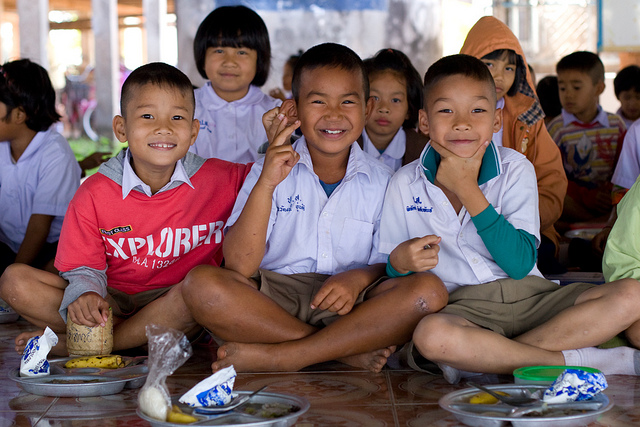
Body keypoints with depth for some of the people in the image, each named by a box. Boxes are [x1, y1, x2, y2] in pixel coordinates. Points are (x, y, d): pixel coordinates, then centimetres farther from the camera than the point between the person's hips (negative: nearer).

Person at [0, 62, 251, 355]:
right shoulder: (95, 193, -8)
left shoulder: (218, 180, -7)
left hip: (175, 300, -1)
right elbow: (85, 267, -3)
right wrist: (84, 294, -26)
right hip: (113, 301, 1)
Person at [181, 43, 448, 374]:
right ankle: (349, 351, -23)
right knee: (201, 284, -29)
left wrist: (359, 278, -19)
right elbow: (239, 266, -6)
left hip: (349, 306, 1)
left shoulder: (381, 182, 10)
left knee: (429, 290, -27)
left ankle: (276, 357, -26)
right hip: (271, 300, 0)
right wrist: (266, 185, -17)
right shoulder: (271, 171, 6)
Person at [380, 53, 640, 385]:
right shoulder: (404, 185, 3)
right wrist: (399, 261, -17)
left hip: (530, 298, 2)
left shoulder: (516, 169, 1)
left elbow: (520, 264, -11)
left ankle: (484, 356, -22)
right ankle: (580, 362, -24)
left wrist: (467, 189, -14)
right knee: (431, 334, -39)